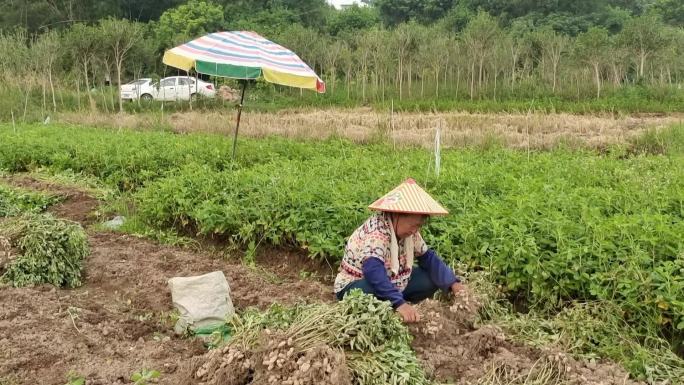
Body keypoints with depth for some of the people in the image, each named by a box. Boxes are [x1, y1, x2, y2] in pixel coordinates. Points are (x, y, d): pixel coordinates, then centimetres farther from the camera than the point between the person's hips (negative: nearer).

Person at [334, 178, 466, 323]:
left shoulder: (409, 232, -6)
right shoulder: (375, 233, -30)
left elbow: (428, 258, 2)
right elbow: (373, 271, -44)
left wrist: (453, 283, -12)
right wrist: (399, 303, -54)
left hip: (391, 284, 8)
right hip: (356, 287, -8)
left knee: (431, 279, -5)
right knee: (374, 290, -40)